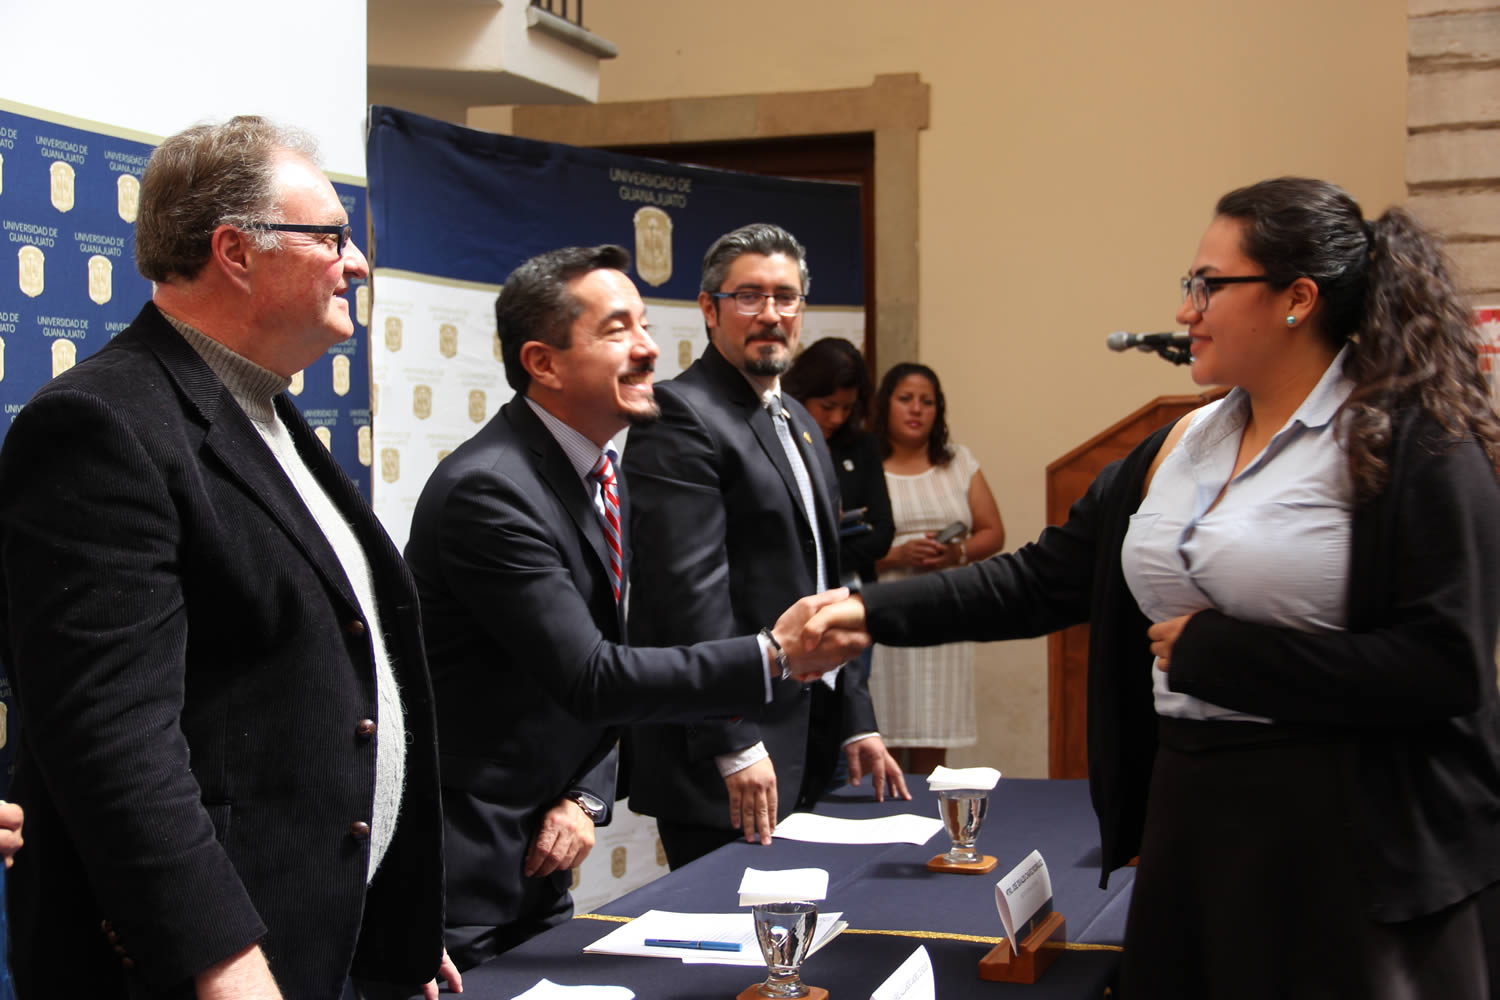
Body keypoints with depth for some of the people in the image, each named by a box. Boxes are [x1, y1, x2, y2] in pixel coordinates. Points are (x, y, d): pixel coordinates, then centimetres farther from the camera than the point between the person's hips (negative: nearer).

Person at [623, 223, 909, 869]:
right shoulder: (680, 416, -12)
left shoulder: (799, 422, 18)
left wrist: (856, 722, 16)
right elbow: (691, 590, -20)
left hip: (806, 744, 9)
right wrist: (736, 747, -22)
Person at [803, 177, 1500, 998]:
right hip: (1188, 814, 6)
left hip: (1350, 843, -6)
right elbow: (1039, 580, 11)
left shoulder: (1415, 443, -10)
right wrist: (872, 611, 1)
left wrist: (1212, 651, -14)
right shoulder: (1180, 446, 10)